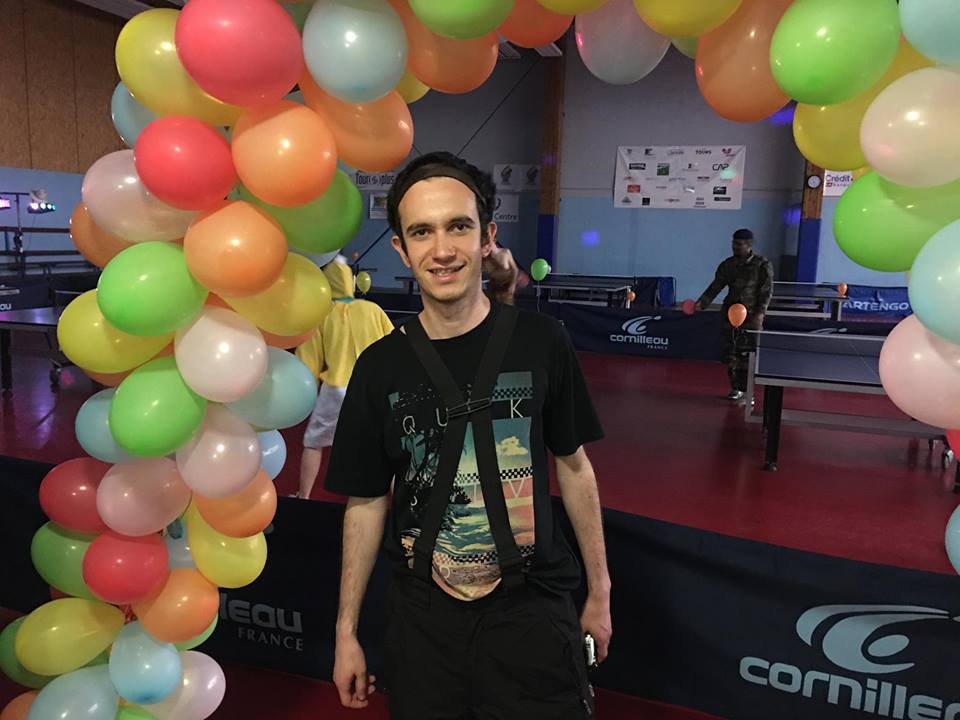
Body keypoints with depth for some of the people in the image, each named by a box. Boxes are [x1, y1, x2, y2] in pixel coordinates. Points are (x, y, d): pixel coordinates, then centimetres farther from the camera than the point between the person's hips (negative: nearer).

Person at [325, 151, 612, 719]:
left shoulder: (541, 343, -9)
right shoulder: (380, 367, -6)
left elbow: (573, 465, 2)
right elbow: (366, 502, 2)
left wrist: (599, 592, 6)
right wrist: (346, 631, 4)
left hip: (532, 609, -1)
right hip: (423, 617, 1)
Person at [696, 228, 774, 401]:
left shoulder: (763, 265, -3)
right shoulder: (727, 265, 6)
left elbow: (767, 291, -6)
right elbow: (715, 287, 5)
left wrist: (760, 313, -17)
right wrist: (702, 303, -10)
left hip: (752, 316, -3)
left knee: (748, 354, -7)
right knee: (731, 353, 4)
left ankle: (747, 390, 1)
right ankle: (736, 388, 16)